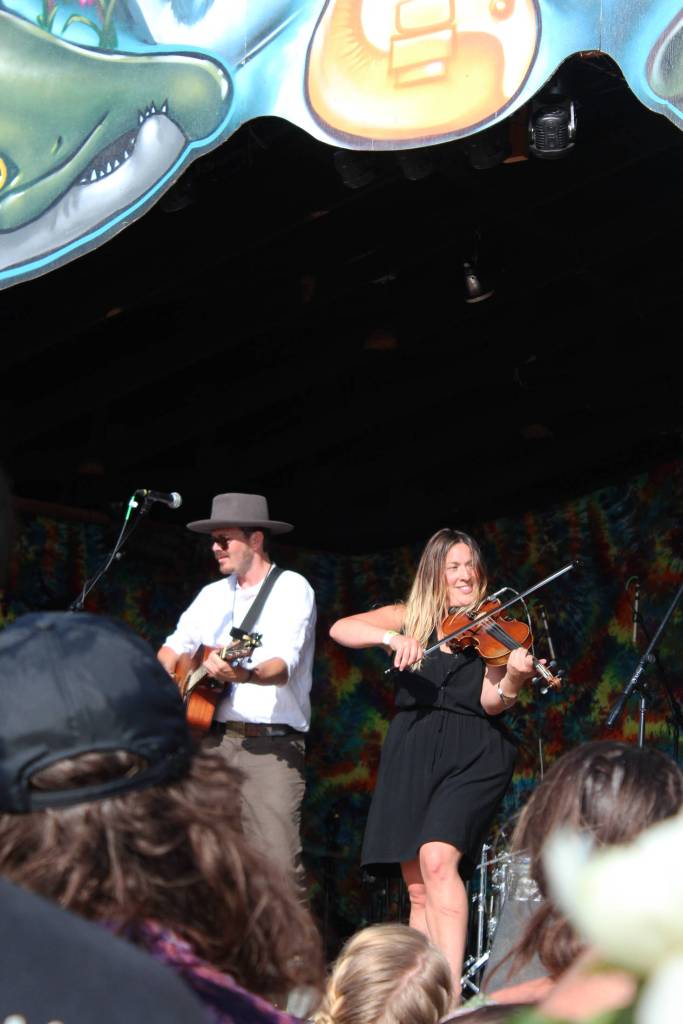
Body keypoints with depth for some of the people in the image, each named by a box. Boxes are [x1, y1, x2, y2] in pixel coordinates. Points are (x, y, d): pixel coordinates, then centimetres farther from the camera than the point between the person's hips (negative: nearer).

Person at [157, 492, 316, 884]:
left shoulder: (292, 588, -2)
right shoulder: (213, 595, 18)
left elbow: (283, 667, -17)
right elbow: (174, 646, 28)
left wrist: (243, 675, -38)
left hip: (271, 744, -5)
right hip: (211, 737, 6)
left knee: (279, 864, -15)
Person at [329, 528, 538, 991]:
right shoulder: (409, 619, 10)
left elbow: (491, 702, -7)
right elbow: (341, 629, -4)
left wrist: (513, 679, -29)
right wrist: (392, 638, -21)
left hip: (471, 757, -3)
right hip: (412, 756, 3)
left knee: (437, 858, -24)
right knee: (419, 889, 2)